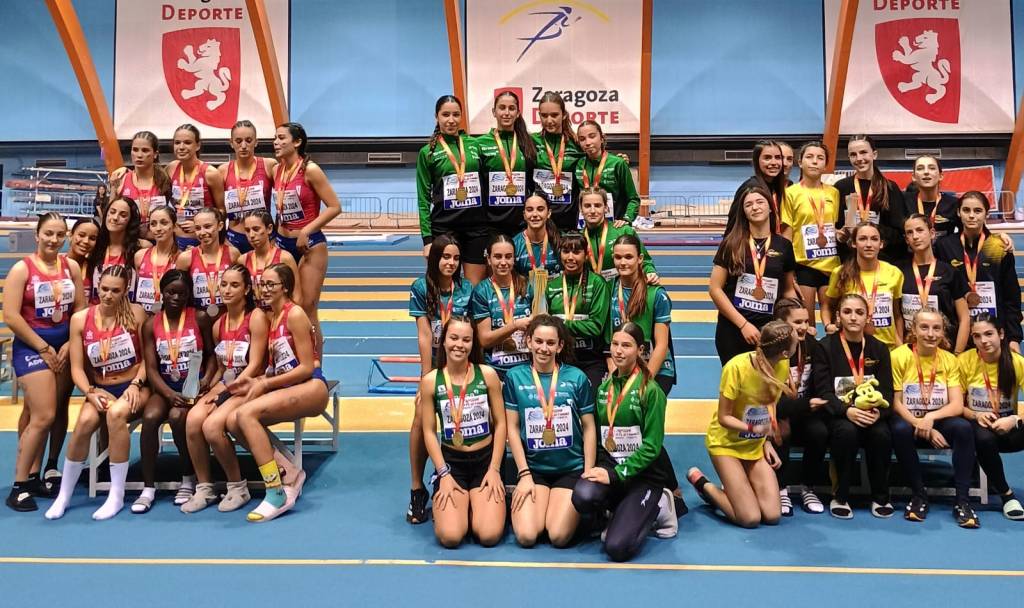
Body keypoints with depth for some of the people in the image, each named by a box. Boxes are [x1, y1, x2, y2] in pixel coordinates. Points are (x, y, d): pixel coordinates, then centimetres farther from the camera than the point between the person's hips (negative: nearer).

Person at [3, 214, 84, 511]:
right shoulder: (22, 268, -7)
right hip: (31, 347, -5)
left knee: (44, 414, 11)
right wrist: (43, 348, -11)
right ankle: (19, 486, -1)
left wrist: (68, 346, -4)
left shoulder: (72, 266, 5)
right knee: (44, 416, -12)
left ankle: (33, 475, 21)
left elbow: (80, 309, 6)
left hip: (64, 347, 5)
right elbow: (11, 315, -12)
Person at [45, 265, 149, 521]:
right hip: (101, 389, 2)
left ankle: (117, 496, -23)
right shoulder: (80, 319, 1)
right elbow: (77, 367, 1)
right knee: (85, 421, -29)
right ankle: (63, 495, -8)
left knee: (116, 413, -34)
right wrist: (91, 392, -15)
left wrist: (135, 385, -15)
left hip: (133, 387, -2)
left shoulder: (136, 314, -4)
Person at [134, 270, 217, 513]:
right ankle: (148, 487, -15)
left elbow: (212, 354, 3)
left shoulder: (200, 318, -1)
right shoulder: (151, 325, 4)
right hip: (166, 387, 2)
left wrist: (207, 379, -17)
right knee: (150, 416, -28)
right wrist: (169, 394, -17)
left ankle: (189, 479, -8)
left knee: (177, 416, -31)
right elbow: (151, 368, -1)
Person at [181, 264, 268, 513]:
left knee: (212, 425, -27)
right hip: (225, 385, 6)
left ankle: (238, 487, -6)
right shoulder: (218, 324, 13)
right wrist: (213, 389, -2)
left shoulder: (256, 317, -8)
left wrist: (227, 391, -16)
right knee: (193, 419, -22)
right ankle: (204, 488, -5)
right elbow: (221, 367, 17)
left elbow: (254, 365, -13)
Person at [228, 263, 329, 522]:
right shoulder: (270, 317, 16)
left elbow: (307, 367, -13)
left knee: (246, 414, -26)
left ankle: (277, 494, -20)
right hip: (287, 388, 8)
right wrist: (256, 382, -4)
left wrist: (264, 384, -12)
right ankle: (287, 475, 0)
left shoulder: (295, 314, -8)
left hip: (311, 388, -8)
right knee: (233, 422, -13)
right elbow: (279, 368, 14)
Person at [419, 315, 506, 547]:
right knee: (450, 537, -18)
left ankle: (478, 504, 19)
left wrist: (494, 469, -7)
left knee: (489, 536, -15)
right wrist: (444, 473, -9)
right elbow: (429, 431, -2)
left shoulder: (487, 375, -5)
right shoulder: (430, 381, -5)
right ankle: (447, 507, 17)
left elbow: (500, 424, -1)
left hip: (485, 459, 0)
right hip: (451, 461, 0)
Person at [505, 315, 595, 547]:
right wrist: (524, 474, -6)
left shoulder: (577, 378, -3)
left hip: (571, 468, 0)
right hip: (533, 467, 1)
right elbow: (513, 428, 0)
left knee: (559, 536, -16)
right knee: (526, 536, -16)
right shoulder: (515, 377, -1)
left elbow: (589, 428, 2)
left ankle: (578, 508, 16)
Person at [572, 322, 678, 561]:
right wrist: (596, 467, -2)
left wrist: (617, 474, -19)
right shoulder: (604, 387, 8)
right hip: (610, 463, 4)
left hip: (644, 472, -4)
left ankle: (656, 507, 9)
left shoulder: (651, 390, -10)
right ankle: (623, 510, 1)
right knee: (583, 496, -32)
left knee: (618, 548, -19)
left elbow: (652, 445, -14)